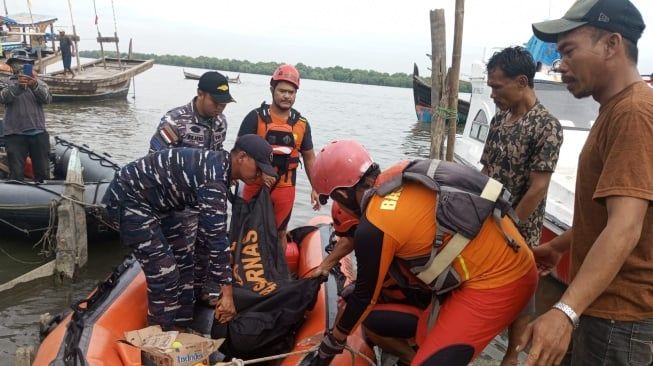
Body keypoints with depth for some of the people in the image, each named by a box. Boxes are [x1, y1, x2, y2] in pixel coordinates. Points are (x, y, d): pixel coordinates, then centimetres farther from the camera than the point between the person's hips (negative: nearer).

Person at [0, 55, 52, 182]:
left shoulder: (39, 83, 12)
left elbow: (47, 98, -8)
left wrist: (35, 85, -28)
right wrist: (17, 86, -30)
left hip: (38, 133, 1)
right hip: (15, 134, -1)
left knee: (43, 171, 6)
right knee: (16, 173, 0)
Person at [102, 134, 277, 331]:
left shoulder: (218, 165, 5)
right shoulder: (214, 177, -25)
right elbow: (215, 235, -26)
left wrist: (224, 256, 27)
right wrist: (227, 290, -21)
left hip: (147, 200, 11)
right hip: (128, 199, -11)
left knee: (182, 259, 15)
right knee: (164, 276, -10)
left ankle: (181, 327, 25)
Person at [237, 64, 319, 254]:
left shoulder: (302, 124, 4)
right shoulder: (255, 117, -6)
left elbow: (309, 157, 12)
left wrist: (315, 188, 9)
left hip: (285, 188, 2)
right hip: (256, 185, -2)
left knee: (280, 233, 15)